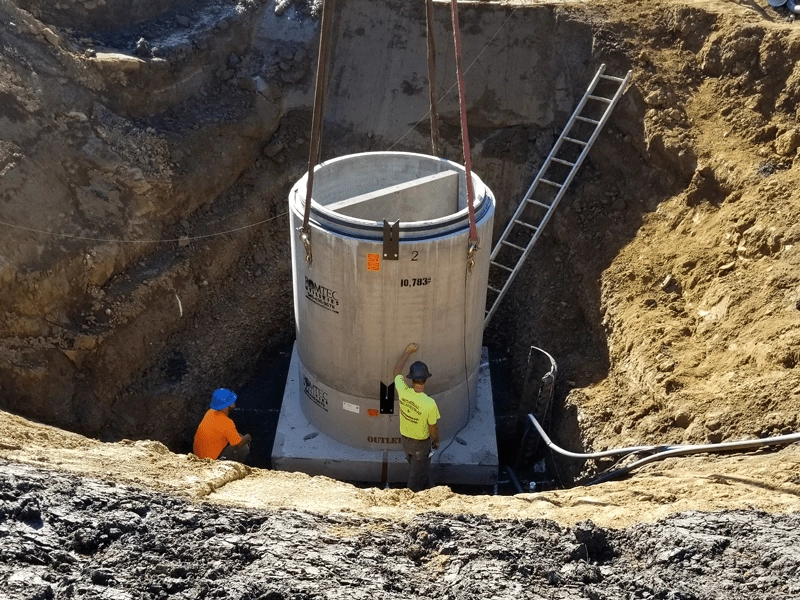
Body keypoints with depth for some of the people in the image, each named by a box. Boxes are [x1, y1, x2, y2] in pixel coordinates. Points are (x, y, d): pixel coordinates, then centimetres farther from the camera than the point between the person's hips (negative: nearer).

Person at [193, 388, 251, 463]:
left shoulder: (211, 412, -5)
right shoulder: (226, 423, -29)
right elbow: (238, 444, -18)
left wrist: (238, 435, 11)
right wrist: (247, 437, 2)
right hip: (211, 458, -8)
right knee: (244, 448, -3)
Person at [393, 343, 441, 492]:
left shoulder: (403, 392, -24)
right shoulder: (429, 403, -35)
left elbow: (397, 371, -3)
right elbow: (433, 428, -19)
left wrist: (408, 351, 3)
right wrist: (436, 441, 2)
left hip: (404, 439, 5)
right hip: (421, 443, -5)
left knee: (420, 467, 31)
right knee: (417, 474, 19)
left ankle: (426, 489, 54)